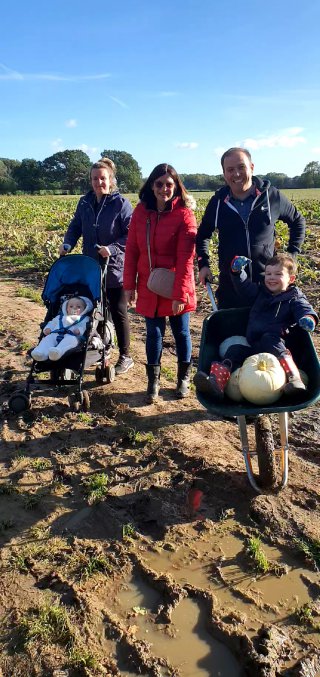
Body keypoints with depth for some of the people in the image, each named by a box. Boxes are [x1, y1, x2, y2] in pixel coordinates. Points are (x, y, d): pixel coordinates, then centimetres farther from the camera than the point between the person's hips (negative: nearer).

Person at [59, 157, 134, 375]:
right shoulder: (85, 202, 6)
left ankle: (125, 356, 17)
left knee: (118, 313, 4)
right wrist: (67, 244, -6)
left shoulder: (121, 203, -10)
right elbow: (75, 227, 13)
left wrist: (112, 249, -25)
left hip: (115, 268, -5)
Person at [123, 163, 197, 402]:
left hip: (176, 289, -3)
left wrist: (180, 294, -19)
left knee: (181, 332, 12)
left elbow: (186, 258, -16)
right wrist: (129, 284, 0)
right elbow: (131, 250, 3)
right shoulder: (141, 211, 0)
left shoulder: (184, 214, -12)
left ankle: (184, 377, 30)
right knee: (154, 333, 10)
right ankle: (153, 380, 24)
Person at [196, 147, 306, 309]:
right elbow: (202, 235, 18)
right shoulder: (218, 202, 2)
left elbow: (298, 221, 15)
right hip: (229, 285, 1)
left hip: (267, 283, -1)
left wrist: (292, 254, 6)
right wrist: (203, 264, 6)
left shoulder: (272, 196, -1)